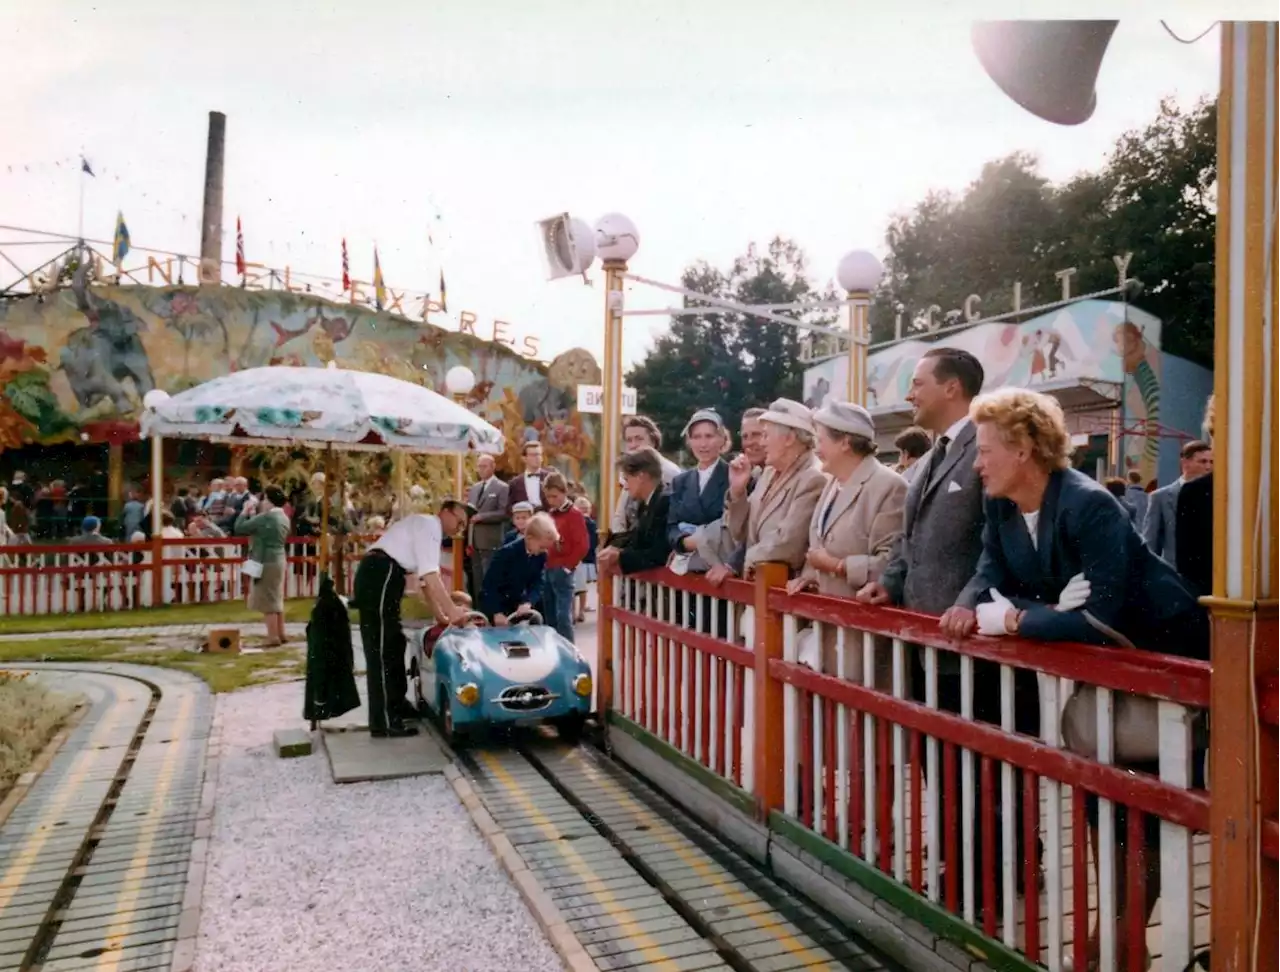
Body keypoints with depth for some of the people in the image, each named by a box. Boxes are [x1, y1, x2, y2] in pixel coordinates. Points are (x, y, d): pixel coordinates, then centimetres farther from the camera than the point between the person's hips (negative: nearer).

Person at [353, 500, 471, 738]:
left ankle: (396, 705, 29)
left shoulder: (429, 532, 25)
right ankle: (384, 722, -7)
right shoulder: (428, 524, -5)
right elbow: (430, 574, -15)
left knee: (392, 643, 17)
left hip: (380, 577, 10)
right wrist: (451, 609, -14)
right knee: (382, 648, -9)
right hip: (379, 575, -10)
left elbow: (425, 579, 26)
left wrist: (440, 615, 23)